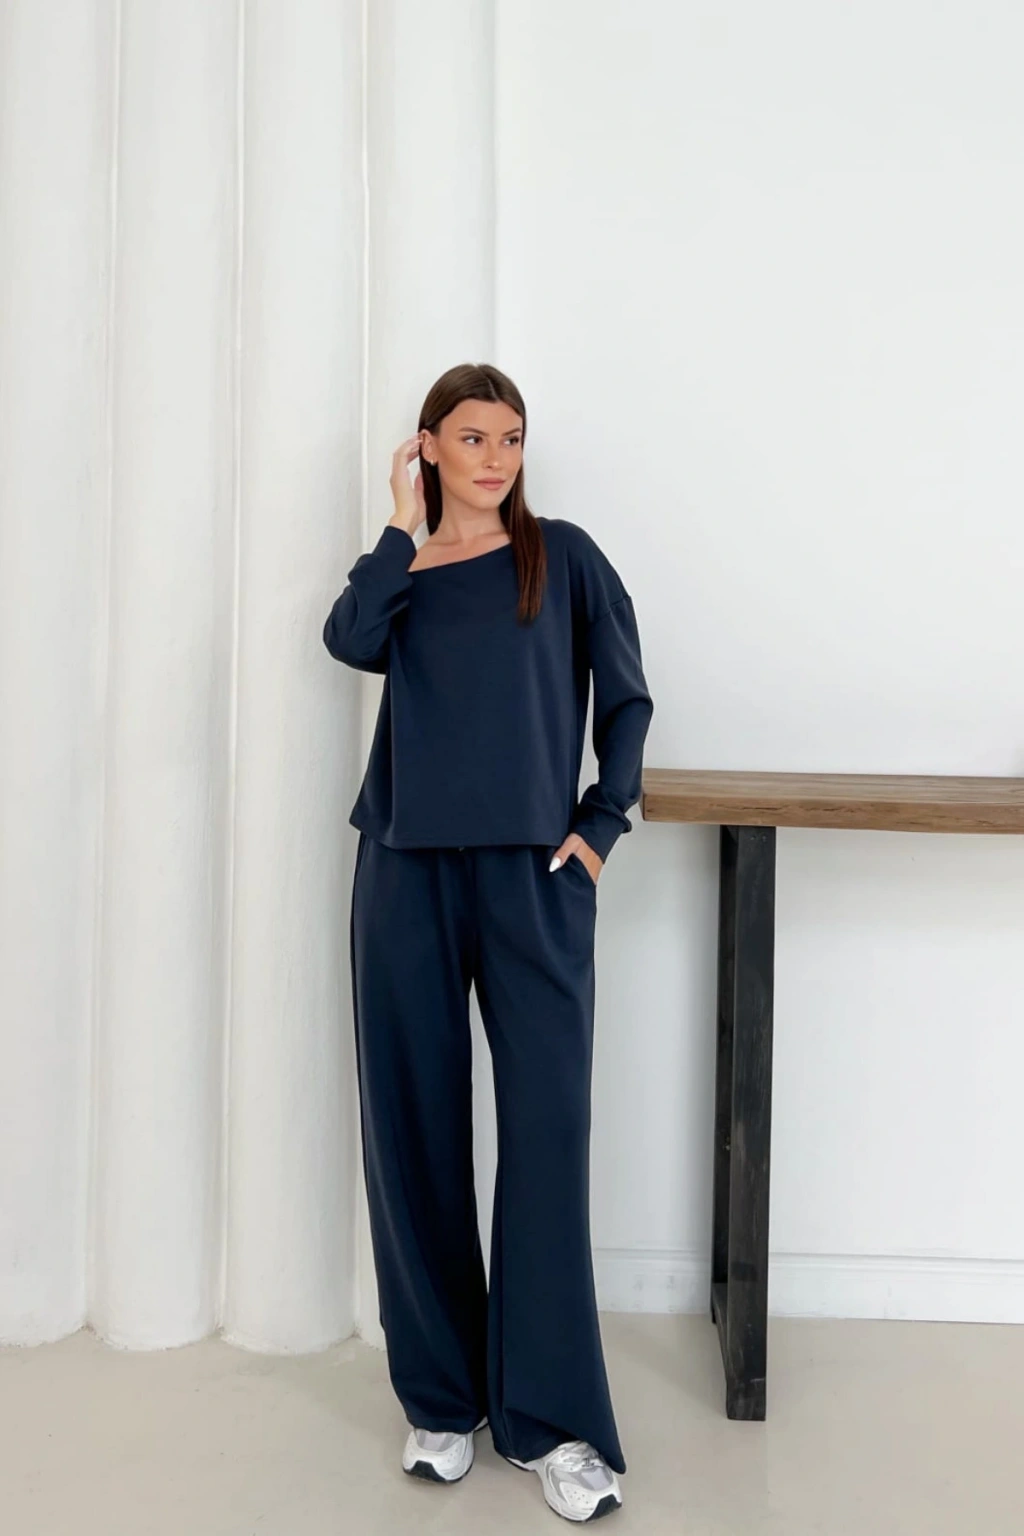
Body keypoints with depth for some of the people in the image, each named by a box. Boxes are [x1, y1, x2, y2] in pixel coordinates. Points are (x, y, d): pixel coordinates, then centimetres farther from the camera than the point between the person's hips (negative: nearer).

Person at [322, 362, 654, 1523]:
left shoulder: (563, 556, 9)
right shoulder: (401, 570, 13)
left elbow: (627, 700, 7)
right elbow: (349, 641, -10)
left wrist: (601, 826, -3)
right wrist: (405, 525, -2)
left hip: (534, 873, -2)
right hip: (408, 871, 2)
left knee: (547, 1128, -4)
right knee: (414, 1126, 5)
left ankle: (553, 1419, 7)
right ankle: (441, 1399, 21)